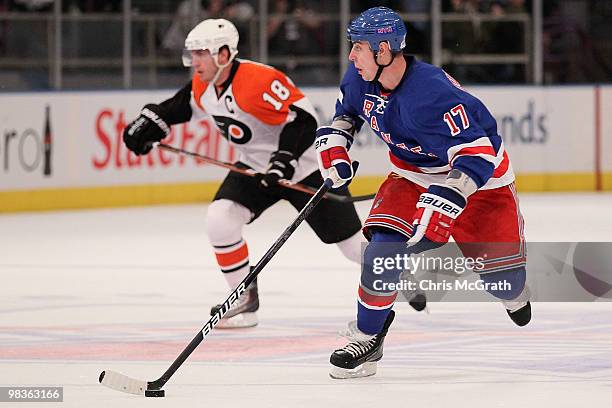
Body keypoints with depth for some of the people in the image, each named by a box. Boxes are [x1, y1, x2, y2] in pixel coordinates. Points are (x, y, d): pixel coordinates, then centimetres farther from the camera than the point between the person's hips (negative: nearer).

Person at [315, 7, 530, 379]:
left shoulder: (432, 95, -37)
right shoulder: (361, 79, -13)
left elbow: (477, 156, -39)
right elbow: (347, 109, 14)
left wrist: (448, 199, -49)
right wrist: (334, 140, -4)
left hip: (478, 178, -5)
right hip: (414, 173, 5)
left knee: (498, 270, -2)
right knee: (385, 243, -19)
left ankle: (515, 295, 37)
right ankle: (367, 337, -6)